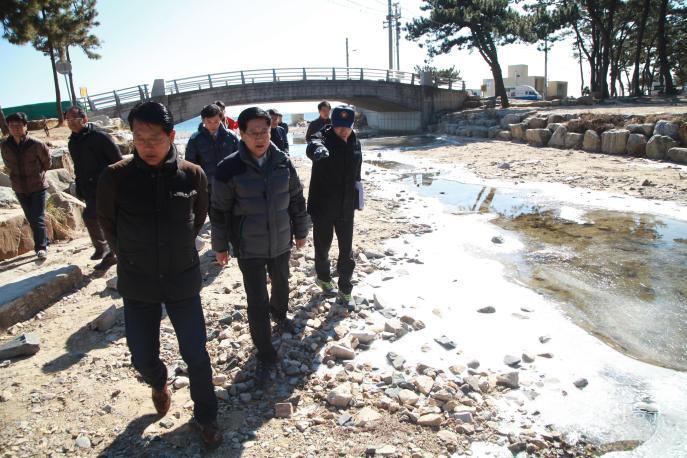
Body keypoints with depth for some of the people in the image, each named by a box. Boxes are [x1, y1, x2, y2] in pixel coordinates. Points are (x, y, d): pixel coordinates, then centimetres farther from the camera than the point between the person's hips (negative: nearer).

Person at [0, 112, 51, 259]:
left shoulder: (36, 144, -17)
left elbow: (46, 160, 2)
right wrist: (16, 176, 13)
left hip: (38, 186, -4)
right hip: (20, 189, 4)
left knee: (38, 219, -9)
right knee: (31, 219, 12)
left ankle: (41, 247, -2)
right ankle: (44, 243, 26)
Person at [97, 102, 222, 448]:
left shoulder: (193, 175, -10)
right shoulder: (115, 177, -13)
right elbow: (107, 223, 3)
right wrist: (132, 256, 10)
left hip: (183, 280, 0)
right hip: (137, 284, 1)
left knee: (196, 354, 8)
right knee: (143, 358, 12)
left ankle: (205, 416, 32)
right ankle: (159, 384, 49)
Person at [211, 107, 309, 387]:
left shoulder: (283, 162, -6)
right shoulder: (230, 168, -16)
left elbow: (296, 199, 5)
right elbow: (219, 210, -7)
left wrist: (301, 230, 12)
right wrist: (220, 246, 0)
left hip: (280, 242, 4)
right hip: (249, 248, -4)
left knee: (281, 286, 25)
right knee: (257, 302, -2)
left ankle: (280, 316, 57)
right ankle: (265, 356, 15)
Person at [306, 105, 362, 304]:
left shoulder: (355, 144, 2)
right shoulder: (324, 137, -14)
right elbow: (312, 146, -40)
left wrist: (356, 200, 18)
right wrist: (318, 149, -65)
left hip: (346, 207, 4)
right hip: (322, 206, -3)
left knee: (347, 251, 8)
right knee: (322, 247, 15)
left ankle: (345, 289, 24)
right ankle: (323, 278, 41)